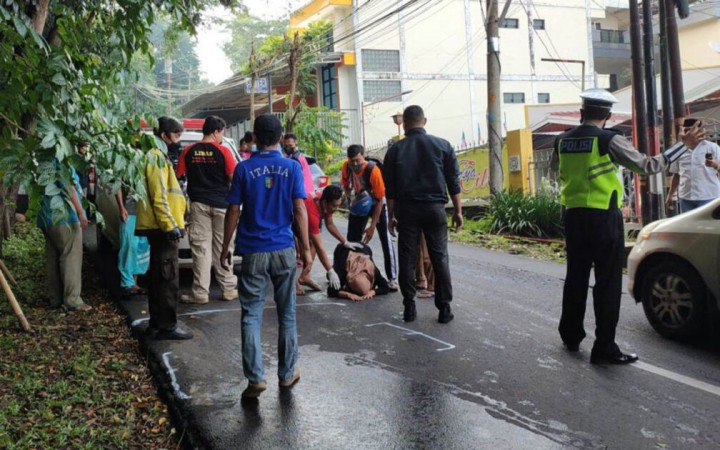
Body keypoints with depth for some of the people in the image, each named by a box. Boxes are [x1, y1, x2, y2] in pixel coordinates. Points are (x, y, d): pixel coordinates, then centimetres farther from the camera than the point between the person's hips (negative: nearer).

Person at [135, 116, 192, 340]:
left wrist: (175, 223, 24)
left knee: (159, 277, 14)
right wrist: (170, 225, -20)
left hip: (159, 227, 11)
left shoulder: (158, 155, 21)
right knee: (168, 278, -7)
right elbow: (158, 196, -19)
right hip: (163, 227, -11)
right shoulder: (156, 157, -12)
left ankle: (157, 324, 21)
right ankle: (167, 327, -2)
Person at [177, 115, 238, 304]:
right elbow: (233, 178, -7)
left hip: (198, 203, 2)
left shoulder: (189, 151, 2)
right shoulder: (223, 151, -7)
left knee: (200, 247, 3)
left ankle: (200, 292, 3)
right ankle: (228, 288, 13)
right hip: (221, 203, -2)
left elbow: (178, 176, 3)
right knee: (222, 247, 7)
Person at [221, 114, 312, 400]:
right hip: (284, 250, 1)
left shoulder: (244, 169, -1)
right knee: (287, 314, 12)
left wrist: (225, 247, 8)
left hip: (253, 251, -1)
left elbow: (233, 211, -1)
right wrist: (306, 248, 3)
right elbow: (299, 210, -4)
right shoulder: (292, 168, -1)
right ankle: (287, 374, 21)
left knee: (251, 315, 4)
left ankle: (256, 377, -2)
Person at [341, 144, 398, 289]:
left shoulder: (373, 170, -33)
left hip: (376, 204, -4)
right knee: (352, 240, 4)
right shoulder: (346, 167, -19)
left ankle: (392, 278, -8)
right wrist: (350, 196, -20)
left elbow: (380, 200, -26)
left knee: (385, 239, -11)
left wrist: (372, 226, -25)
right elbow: (345, 185, 3)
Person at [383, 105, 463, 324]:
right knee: (439, 258, 5)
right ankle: (444, 309, 5)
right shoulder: (442, 146, 3)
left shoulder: (395, 150, 3)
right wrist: (458, 211, 8)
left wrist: (391, 216, 10)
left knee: (407, 259, 6)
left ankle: (409, 307, 9)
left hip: (406, 209, 0)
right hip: (434, 208, 0)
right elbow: (453, 182, 2)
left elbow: (390, 188, 4)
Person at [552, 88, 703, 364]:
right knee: (607, 283, 0)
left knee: (576, 277, 17)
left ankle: (571, 336, 28)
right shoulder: (609, 140, -11)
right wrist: (684, 145, 1)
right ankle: (604, 349, 1)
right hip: (603, 217, -6)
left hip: (573, 215, 6)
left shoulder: (563, 141, 4)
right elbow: (647, 165, -8)